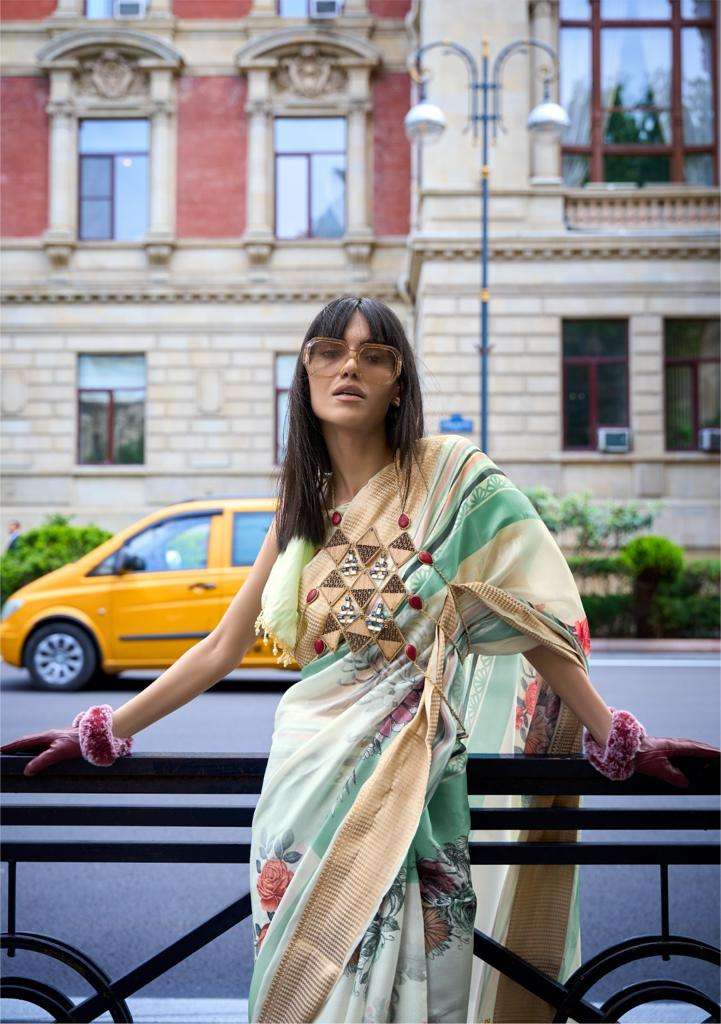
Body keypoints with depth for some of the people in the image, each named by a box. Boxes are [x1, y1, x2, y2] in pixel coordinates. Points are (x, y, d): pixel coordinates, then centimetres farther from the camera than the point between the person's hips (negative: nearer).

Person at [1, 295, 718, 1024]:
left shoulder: (450, 476, 0)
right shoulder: (303, 506, 14)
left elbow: (530, 621, -2)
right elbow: (221, 648, 15)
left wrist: (616, 738, -6)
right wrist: (103, 733, 13)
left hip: (411, 764, -3)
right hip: (313, 764, 4)